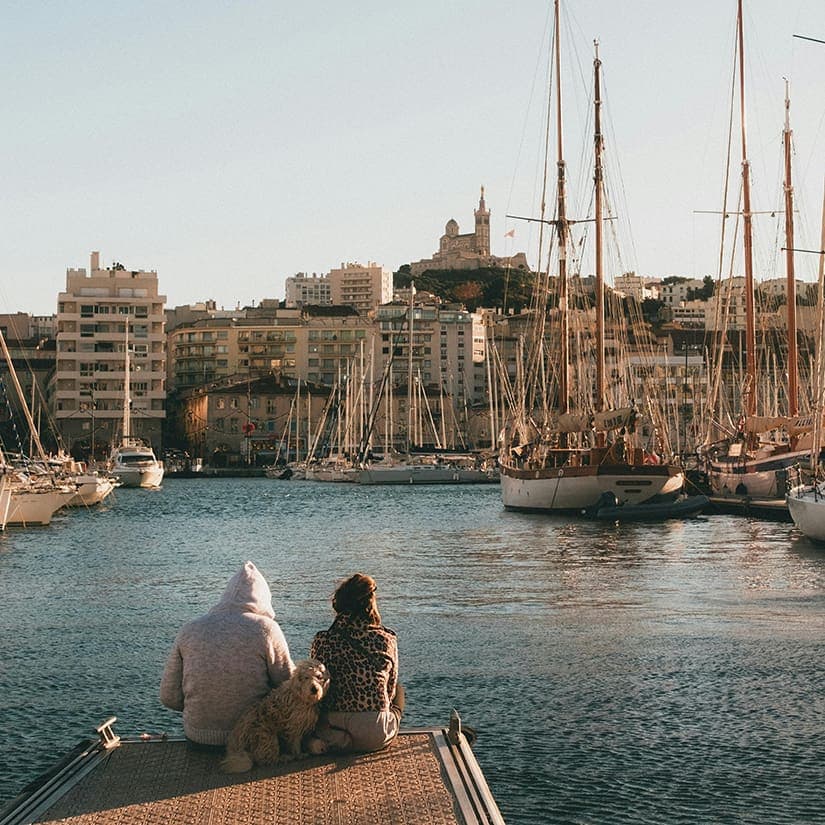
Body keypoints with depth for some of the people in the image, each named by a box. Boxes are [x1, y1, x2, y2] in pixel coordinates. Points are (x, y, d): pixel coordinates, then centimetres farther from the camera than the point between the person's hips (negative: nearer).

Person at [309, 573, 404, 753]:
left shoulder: (322, 641, -3)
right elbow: (390, 691, 9)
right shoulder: (386, 640, -2)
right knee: (399, 690, 30)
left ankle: (334, 739, 2)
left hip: (331, 727, 0)